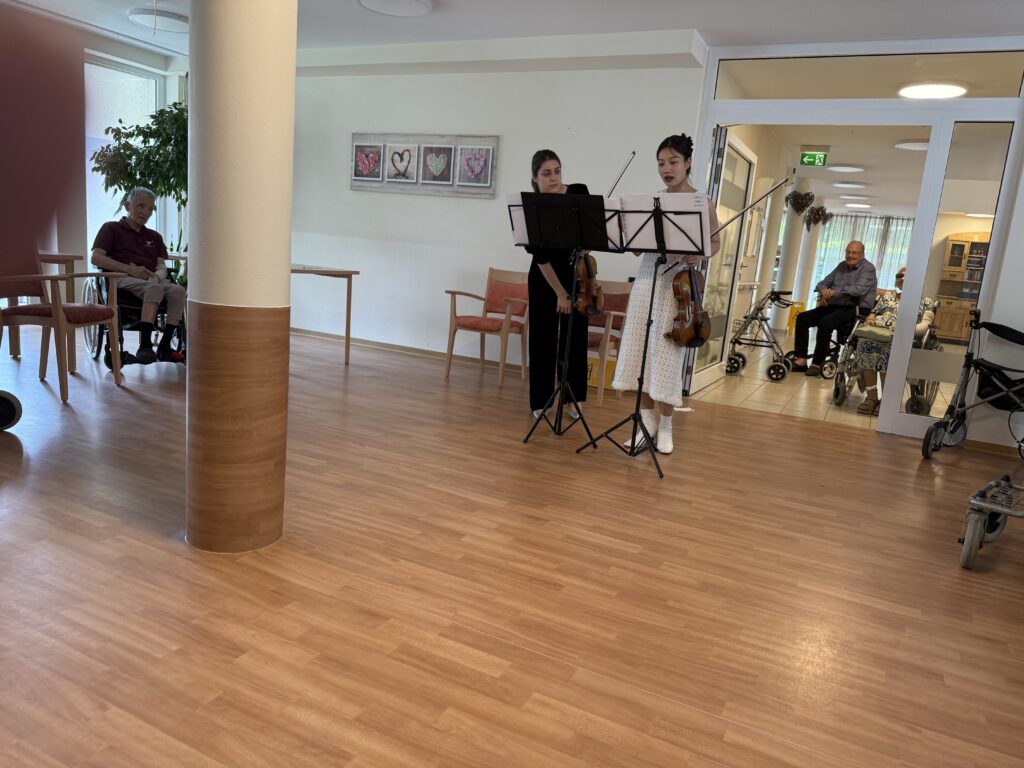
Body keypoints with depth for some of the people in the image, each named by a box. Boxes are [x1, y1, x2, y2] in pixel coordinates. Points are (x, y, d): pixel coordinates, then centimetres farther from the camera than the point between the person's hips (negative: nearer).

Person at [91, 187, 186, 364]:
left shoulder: (154, 236, 30)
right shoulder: (111, 228, 17)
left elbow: (162, 266, 15)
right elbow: (96, 258, 1)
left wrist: (156, 275, -11)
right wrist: (130, 269, -12)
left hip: (151, 279, 4)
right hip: (122, 278, -4)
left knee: (178, 290, -29)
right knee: (154, 288, -38)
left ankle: (165, 346, -31)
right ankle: (145, 346, -45)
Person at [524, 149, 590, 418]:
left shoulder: (579, 192, -10)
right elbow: (541, 256, -17)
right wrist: (560, 293, -17)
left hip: (577, 275, 2)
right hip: (544, 278, -2)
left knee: (576, 336, 4)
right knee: (543, 337, 0)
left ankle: (573, 399, 14)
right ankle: (540, 401, 10)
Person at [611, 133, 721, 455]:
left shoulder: (702, 202, -1)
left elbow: (715, 242, 6)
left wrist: (701, 255, -15)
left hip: (678, 284, -4)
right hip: (647, 279, 4)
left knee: (666, 354, -2)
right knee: (639, 350, 3)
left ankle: (665, 426, 12)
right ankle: (647, 421, 15)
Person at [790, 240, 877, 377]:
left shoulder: (868, 268, -4)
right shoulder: (842, 266, 18)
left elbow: (858, 289, -22)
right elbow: (824, 283, 15)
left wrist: (833, 292, -25)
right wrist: (823, 290, -10)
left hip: (856, 310, -8)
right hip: (834, 306, 8)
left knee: (825, 322, -34)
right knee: (802, 318, -9)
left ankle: (817, 364, -25)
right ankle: (801, 360, -13)